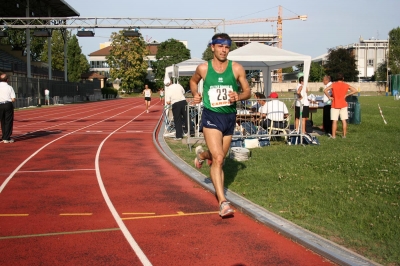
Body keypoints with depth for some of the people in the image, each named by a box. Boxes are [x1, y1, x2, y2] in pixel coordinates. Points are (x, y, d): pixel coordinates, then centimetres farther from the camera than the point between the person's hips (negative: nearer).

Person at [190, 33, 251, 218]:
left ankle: (202, 154, 55)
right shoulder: (203, 68, -3)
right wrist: (195, 95, 0)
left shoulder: (236, 68, -2)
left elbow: (248, 92, 5)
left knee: (219, 158, 18)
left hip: (229, 117, 3)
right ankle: (223, 202, -16)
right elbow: (193, 80, 19)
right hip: (211, 116, -3)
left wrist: (239, 97, -17)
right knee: (218, 159, -17)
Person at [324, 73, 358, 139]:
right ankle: (344, 135, 11)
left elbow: (325, 90, -13)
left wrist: (329, 97, -3)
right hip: (343, 105, 2)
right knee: (344, 120, 7)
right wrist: (346, 94, 1)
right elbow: (355, 90, 0)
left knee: (334, 121, -2)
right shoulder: (346, 85, 2)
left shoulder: (333, 85, -3)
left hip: (335, 105, -2)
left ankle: (333, 135, -3)